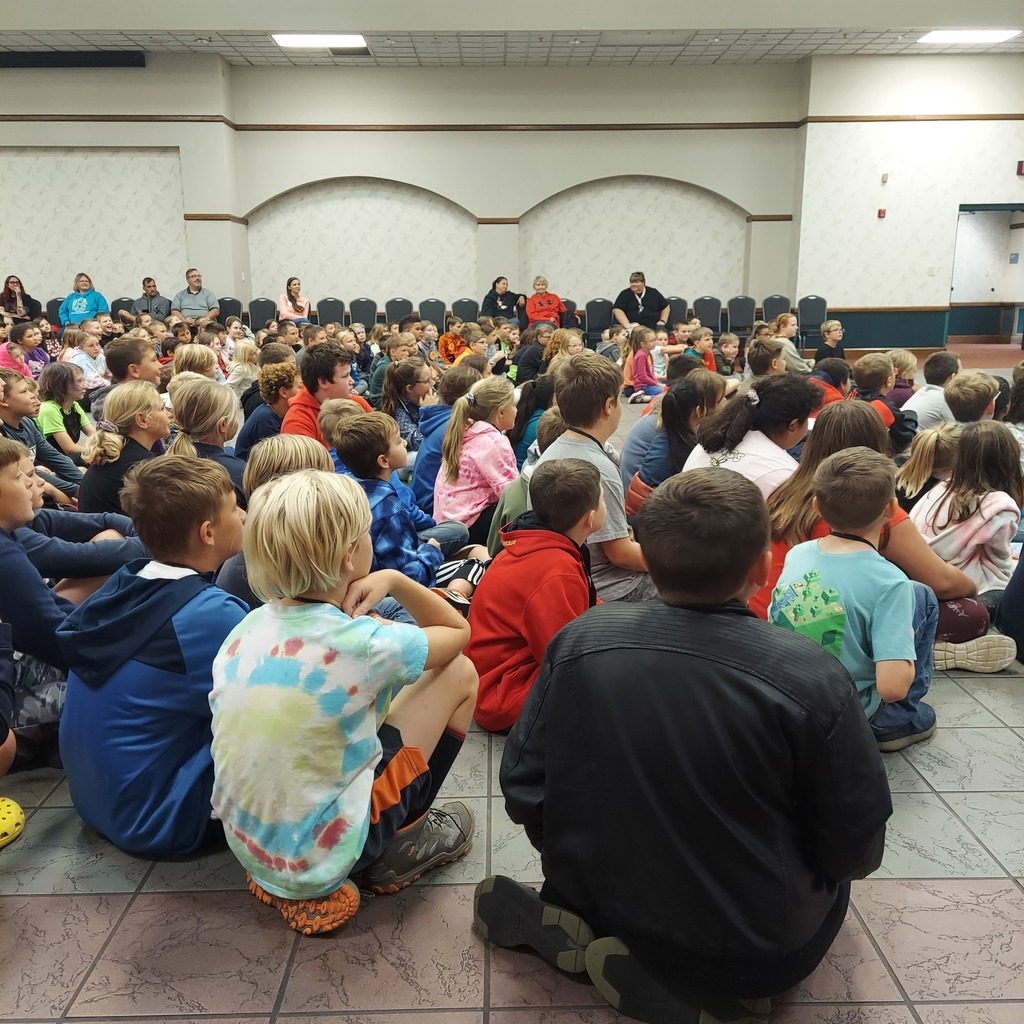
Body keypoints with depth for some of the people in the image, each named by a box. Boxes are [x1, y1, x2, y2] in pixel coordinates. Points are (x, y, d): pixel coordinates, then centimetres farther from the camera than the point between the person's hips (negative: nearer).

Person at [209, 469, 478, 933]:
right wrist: (395, 580, -7)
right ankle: (399, 850, 12)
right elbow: (459, 631, -4)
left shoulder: (248, 628, -5)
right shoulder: (361, 644, -22)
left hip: (247, 846, 7)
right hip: (323, 859, -6)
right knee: (458, 673, 1)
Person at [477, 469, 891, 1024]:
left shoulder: (581, 639, -17)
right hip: (751, 957, -3)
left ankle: (572, 926, 7)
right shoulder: (810, 677, -25)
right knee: (829, 880, 27)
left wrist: (583, 868, 12)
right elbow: (855, 852, -13)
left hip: (597, 899, 4)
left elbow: (523, 790, -8)